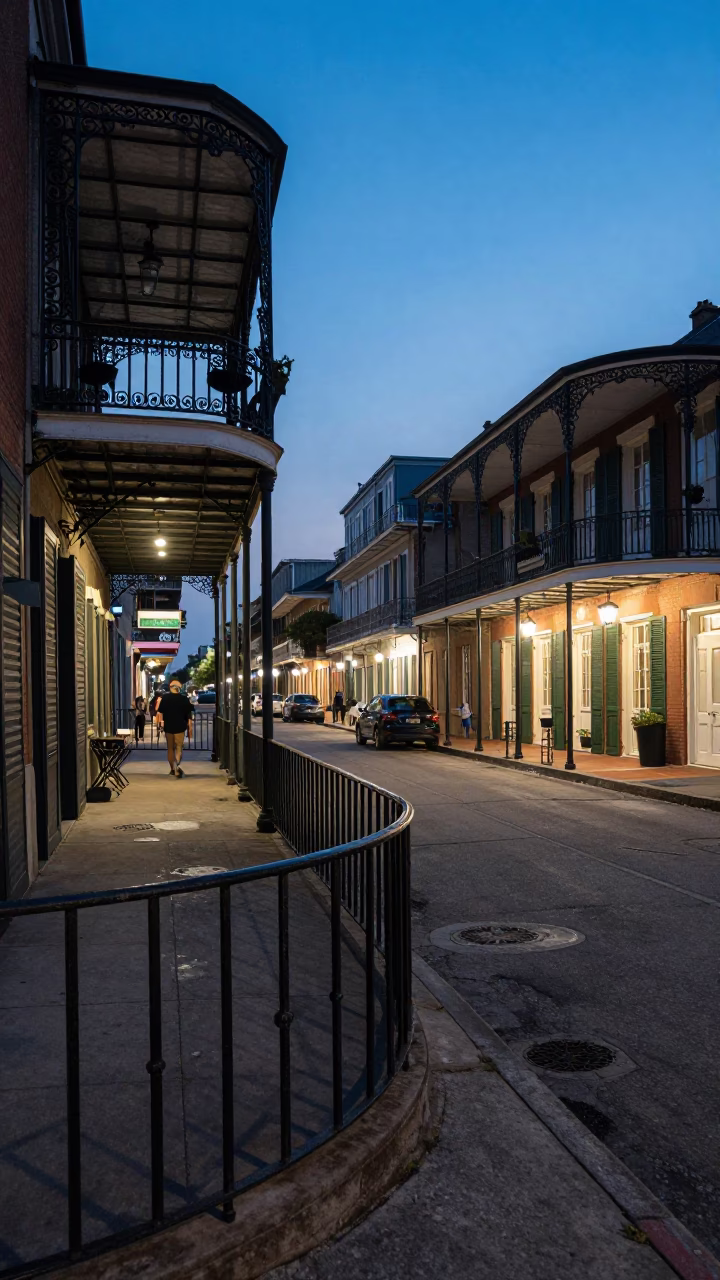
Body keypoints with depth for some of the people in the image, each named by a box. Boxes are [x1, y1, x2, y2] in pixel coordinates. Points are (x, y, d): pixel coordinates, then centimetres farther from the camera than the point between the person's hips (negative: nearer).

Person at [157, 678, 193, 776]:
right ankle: (178, 765, -22)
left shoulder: (164, 698, -1)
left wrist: (159, 724, 5)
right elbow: (189, 715, -1)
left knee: (170, 748, 15)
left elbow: (160, 712, -1)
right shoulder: (185, 698, -2)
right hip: (180, 727, -1)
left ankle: (173, 769, 23)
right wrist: (190, 728, 4)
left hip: (168, 727, 1)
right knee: (178, 748, 4)